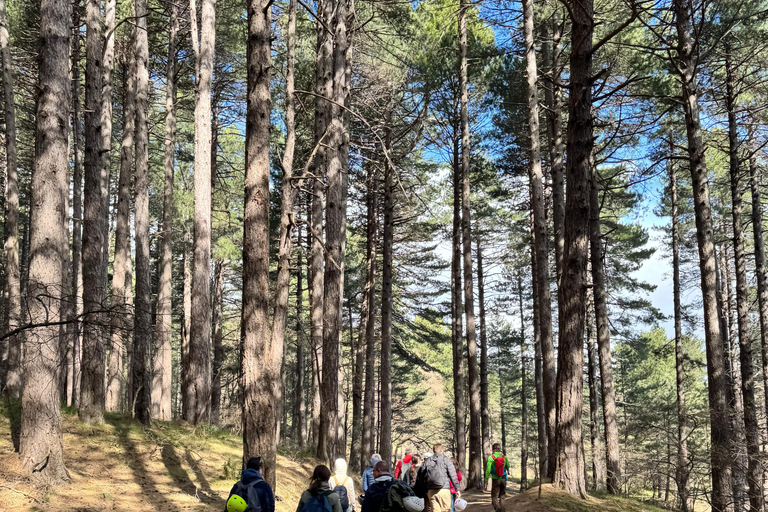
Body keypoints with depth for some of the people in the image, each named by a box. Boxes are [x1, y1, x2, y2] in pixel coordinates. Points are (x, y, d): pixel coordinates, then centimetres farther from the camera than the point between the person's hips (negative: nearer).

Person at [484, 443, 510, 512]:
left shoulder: (491, 458, -11)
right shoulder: (504, 457, -2)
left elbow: (488, 470, -16)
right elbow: (508, 467, 12)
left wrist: (486, 480, -8)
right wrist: (508, 471, 36)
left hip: (495, 480, -3)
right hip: (503, 479, 3)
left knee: (494, 496, 3)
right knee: (502, 496, 14)